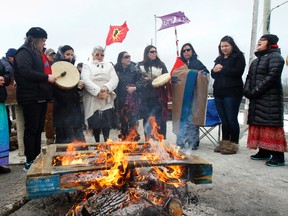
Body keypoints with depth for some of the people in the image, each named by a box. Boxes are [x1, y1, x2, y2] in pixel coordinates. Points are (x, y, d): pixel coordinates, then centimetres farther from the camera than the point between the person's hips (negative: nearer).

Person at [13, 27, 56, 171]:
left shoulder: (38, 54, 22)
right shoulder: (24, 52, -8)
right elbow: (26, 72, -22)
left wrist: (52, 76, 12)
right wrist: (46, 78, -18)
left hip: (41, 97, 9)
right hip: (30, 97, -9)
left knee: (39, 129, 11)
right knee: (31, 129, -4)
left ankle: (37, 159, 20)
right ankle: (29, 162, 5)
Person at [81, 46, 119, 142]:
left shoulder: (109, 65, 18)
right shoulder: (87, 65, 10)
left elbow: (115, 79, 3)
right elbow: (86, 80, -8)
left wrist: (106, 88, -17)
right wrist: (98, 91, -20)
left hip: (107, 99, 2)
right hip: (92, 99, -1)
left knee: (107, 122, -6)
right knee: (95, 123, 2)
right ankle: (97, 142, 17)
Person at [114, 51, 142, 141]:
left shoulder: (134, 68, 0)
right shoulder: (116, 70, 1)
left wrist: (134, 88, -15)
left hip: (133, 99, -1)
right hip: (121, 100, 1)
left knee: (132, 119, -6)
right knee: (123, 119, 8)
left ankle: (133, 137, 4)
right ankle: (124, 136, 23)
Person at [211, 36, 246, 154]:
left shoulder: (238, 56, 1)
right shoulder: (219, 58, 19)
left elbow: (238, 72, -13)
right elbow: (213, 75, 15)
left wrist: (222, 69, -12)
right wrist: (215, 70, -7)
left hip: (232, 93, -6)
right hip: (219, 92, 6)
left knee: (231, 119, -2)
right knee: (223, 119, 9)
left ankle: (233, 143, 8)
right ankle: (224, 142, 18)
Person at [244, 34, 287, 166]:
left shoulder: (275, 56, -3)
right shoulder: (257, 60, 24)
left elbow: (272, 77, -16)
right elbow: (249, 77, 17)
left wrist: (255, 91, -18)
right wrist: (247, 90, 0)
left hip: (270, 98, -8)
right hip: (256, 99, 8)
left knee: (271, 125, -10)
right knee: (258, 125, 7)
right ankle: (264, 152, 16)